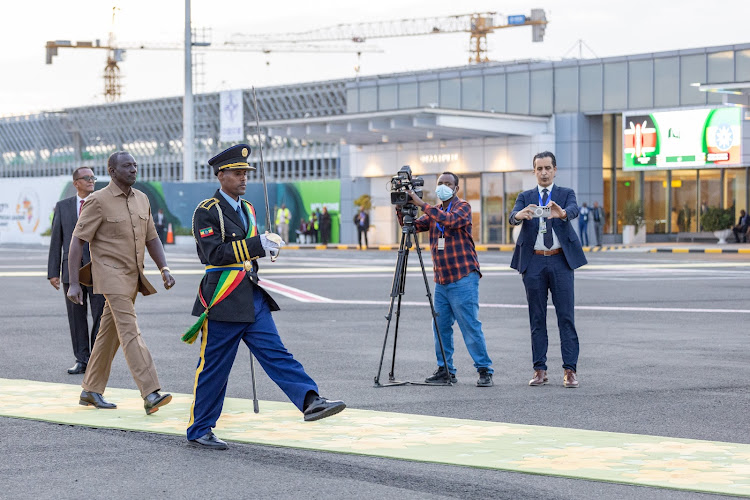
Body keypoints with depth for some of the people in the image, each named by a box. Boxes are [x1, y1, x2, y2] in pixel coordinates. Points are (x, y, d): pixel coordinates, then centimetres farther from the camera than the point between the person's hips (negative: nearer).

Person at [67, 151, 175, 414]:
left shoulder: (141, 199, 11)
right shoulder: (98, 201, -9)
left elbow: (151, 238, 16)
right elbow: (77, 241, -9)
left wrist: (164, 269, 2)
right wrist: (73, 283, -13)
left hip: (132, 277, 7)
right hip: (111, 276, -7)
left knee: (109, 334, 13)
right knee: (130, 331, -15)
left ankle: (91, 391, 24)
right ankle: (150, 394, -23)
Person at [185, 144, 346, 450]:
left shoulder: (247, 209, 17)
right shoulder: (207, 211, -9)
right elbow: (215, 253, -20)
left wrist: (267, 245, 8)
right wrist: (257, 244, -26)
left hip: (253, 299, 7)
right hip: (223, 302, -7)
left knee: (276, 353, -5)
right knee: (213, 368, 1)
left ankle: (310, 401, -17)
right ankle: (199, 431, 12)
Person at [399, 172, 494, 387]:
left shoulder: (463, 207, -2)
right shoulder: (434, 212, 18)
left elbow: (450, 220, -22)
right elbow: (413, 226, 10)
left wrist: (421, 204, -25)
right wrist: (401, 210, -7)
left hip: (463, 278, -7)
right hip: (441, 280, 7)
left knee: (470, 325, -9)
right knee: (441, 326, 4)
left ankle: (485, 371, -6)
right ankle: (445, 370, 11)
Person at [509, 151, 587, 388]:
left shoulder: (566, 194, 8)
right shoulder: (525, 197, 11)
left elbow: (574, 210, -15)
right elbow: (513, 217, -8)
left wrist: (562, 213, -39)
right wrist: (520, 215, -34)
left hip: (560, 261, -2)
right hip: (534, 262, 2)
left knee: (566, 316, -4)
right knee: (537, 318, 5)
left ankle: (570, 370, -3)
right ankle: (540, 369, 9)